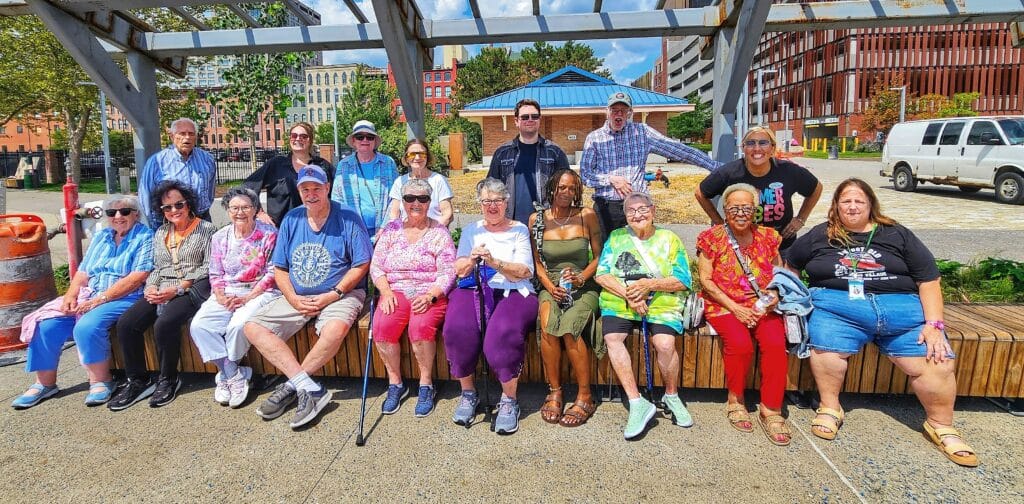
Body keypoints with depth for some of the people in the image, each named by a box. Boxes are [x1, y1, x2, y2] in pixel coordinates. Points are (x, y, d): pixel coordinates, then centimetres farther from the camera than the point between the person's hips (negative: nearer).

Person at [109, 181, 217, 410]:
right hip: (161, 291, 6)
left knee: (164, 324, -31)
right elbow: (157, 268, 22)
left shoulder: (206, 229, 2)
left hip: (192, 289, -6)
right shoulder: (160, 233, 21)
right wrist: (151, 287, -1)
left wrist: (177, 289, -14)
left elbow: (208, 268, -7)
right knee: (126, 324, -16)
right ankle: (137, 380, -2)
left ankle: (168, 379, -9)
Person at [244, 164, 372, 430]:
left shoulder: (347, 218, -5)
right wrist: (293, 298, -7)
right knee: (253, 327, -13)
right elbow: (280, 268, 10)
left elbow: (361, 265, -8)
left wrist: (331, 296, -15)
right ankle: (309, 388, -22)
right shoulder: (291, 220, 8)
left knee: (336, 328, -36)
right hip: (297, 297, 5)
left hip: (340, 294, -5)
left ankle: (291, 386, -13)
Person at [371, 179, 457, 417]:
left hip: (430, 294, -2)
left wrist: (430, 296, -17)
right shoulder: (391, 230, 13)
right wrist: (386, 291, -7)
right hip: (396, 292, 3)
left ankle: (426, 384, -11)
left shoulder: (439, 232, 4)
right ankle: (395, 383, -5)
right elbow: (376, 265, 10)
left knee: (421, 325, -33)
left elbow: (448, 273, -2)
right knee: (382, 325, -26)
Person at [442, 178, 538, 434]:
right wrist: (472, 259, -11)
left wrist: (494, 262, -17)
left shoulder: (519, 230, 11)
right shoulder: (471, 230, 20)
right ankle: (468, 393, -8)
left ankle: (509, 399, -16)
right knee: (457, 328, -29)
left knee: (504, 332, -34)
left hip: (513, 292, -2)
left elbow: (524, 272, -2)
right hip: (474, 291, 2)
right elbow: (459, 271, 11)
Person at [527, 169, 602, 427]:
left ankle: (585, 397, -14)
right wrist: (550, 286, -8)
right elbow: (537, 262, 9)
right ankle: (554, 392, -14)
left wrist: (581, 278, -12)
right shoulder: (537, 219, 5)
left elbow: (598, 257, 5)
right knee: (548, 324, -31)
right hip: (550, 286, 1)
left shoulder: (587, 216, 1)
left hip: (583, 287, -1)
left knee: (569, 329, -30)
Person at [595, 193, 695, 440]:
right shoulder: (616, 237, 14)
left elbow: (683, 281, 2)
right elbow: (602, 275, 3)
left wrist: (648, 285, -13)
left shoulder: (670, 239, 11)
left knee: (665, 343, -28)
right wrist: (628, 295, -13)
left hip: (661, 303, -1)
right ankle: (637, 403, -21)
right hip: (619, 301, 1)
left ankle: (672, 396, 1)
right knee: (612, 338, -29)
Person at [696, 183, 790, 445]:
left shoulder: (767, 236, 11)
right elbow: (705, 280, -3)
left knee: (776, 343, -25)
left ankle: (771, 409, -12)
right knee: (740, 343, -30)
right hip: (723, 305, -3)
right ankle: (735, 400, -6)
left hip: (761, 306, 3)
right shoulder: (712, 237, 1)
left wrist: (775, 294, -6)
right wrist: (735, 308, -12)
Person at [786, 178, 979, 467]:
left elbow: (929, 280, 11)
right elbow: (789, 266, 25)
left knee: (938, 363, -15)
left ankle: (941, 425, 8)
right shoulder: (819, 236, 17)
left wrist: (934, 324, -2)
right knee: (825, 346, -31)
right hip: (837, 305, -1)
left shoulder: (897, 235, 17)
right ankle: (830, 408, -12)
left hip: (902, 307, 2)